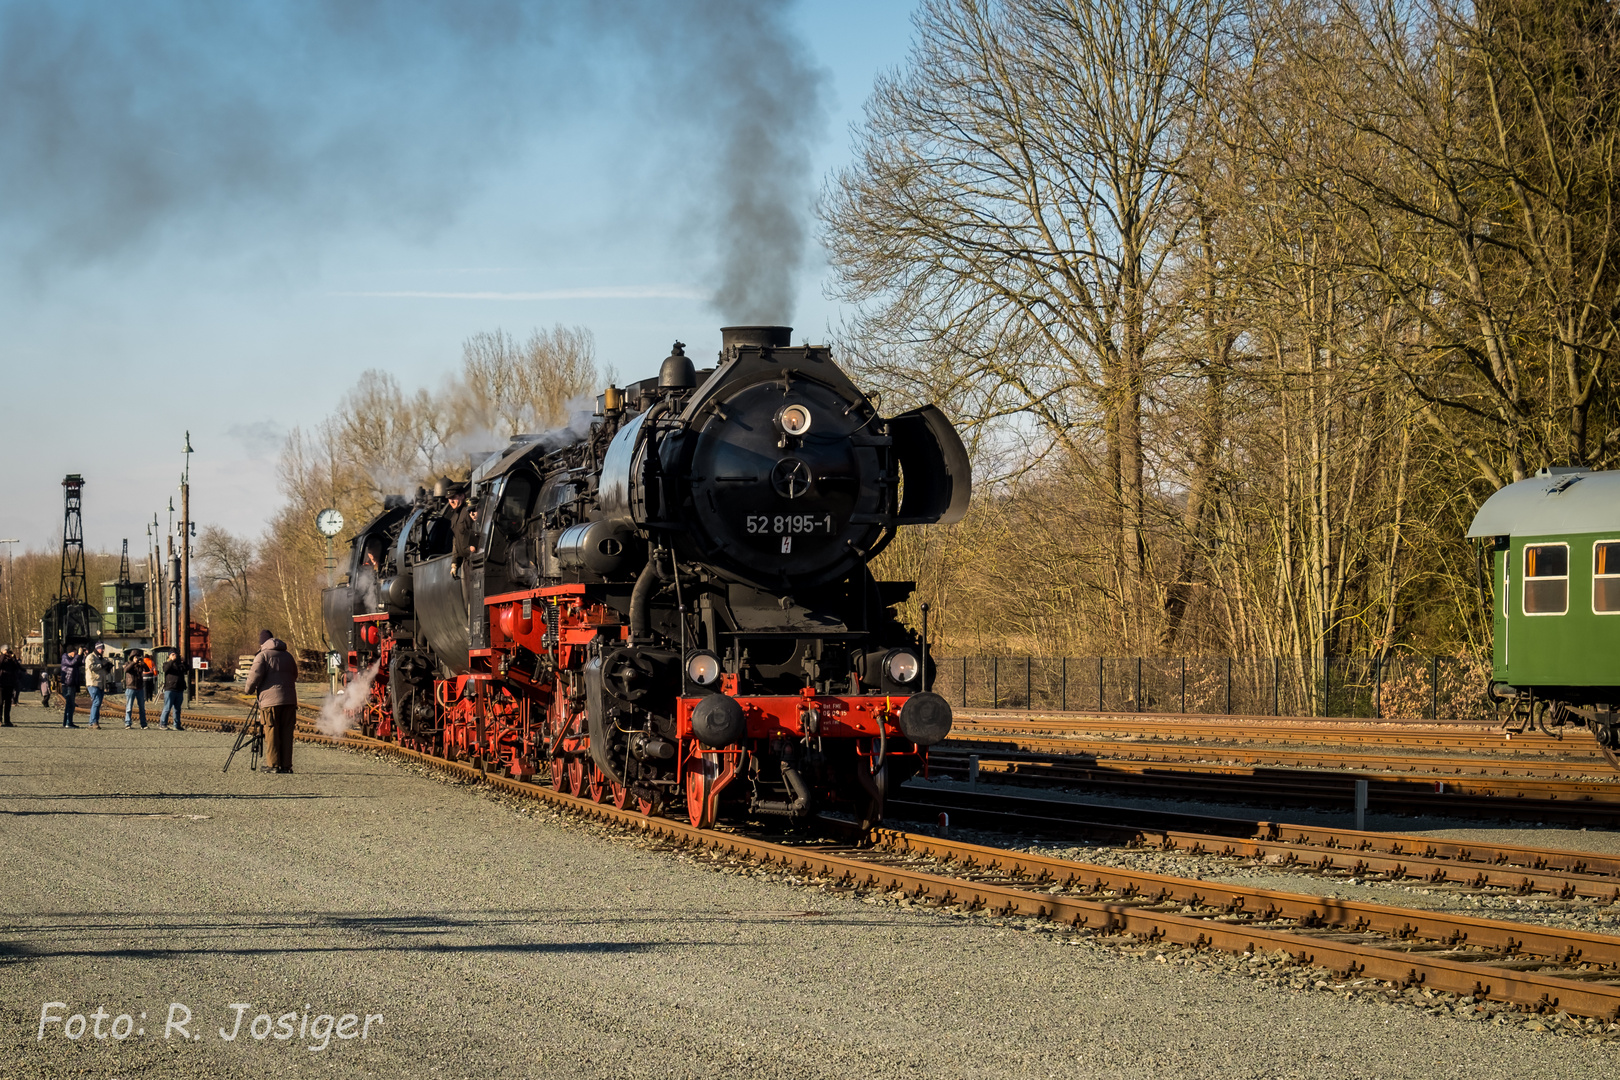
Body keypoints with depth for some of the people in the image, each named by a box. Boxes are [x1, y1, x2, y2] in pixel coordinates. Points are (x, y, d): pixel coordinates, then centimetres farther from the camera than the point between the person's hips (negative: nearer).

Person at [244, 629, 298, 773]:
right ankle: (286, 765, 5)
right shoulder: (288, 656, 18)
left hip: (271, 700, -5)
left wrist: (248, 690, 8)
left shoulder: (263, 656, -1)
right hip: (290, 700, 5)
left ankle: (274, 765, -4)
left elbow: (255, 676, -9)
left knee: (271, 733, -1)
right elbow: (294, 675, 26)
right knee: (286, 733, 6)